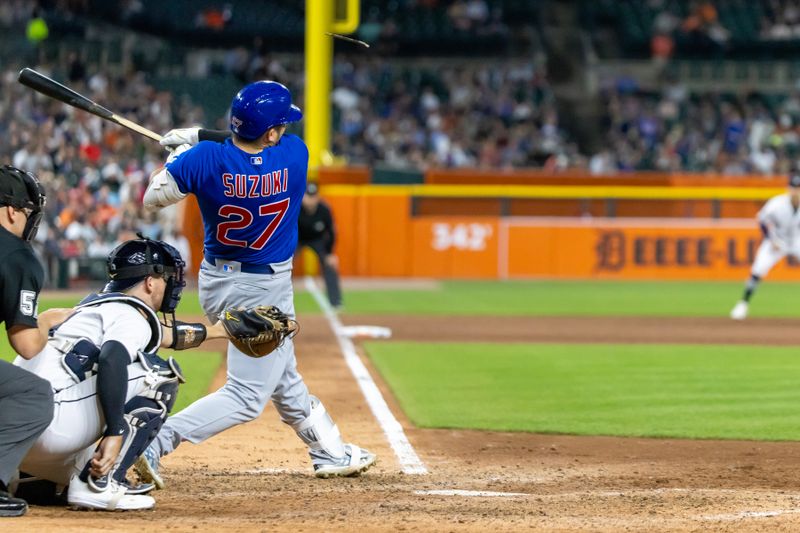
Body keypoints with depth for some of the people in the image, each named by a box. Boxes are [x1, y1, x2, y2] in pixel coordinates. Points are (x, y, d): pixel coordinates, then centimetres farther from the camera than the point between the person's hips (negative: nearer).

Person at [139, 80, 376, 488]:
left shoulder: (206, 158, -18)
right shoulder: (294, 155, -19)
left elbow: (153, 198, -9)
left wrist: (182, 150, 6)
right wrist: (200, 137, 0)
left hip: (216, 282, 5)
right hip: (264, 292, -5)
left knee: (283, 379, 22)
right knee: (247, 396, -3)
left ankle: (330, 452, 39)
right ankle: (155, 443, -20)